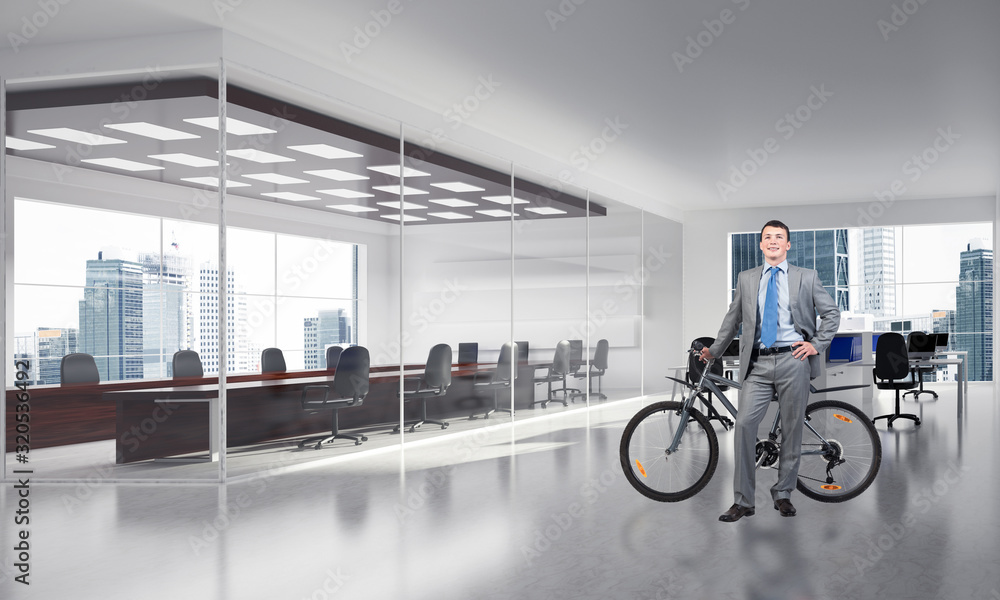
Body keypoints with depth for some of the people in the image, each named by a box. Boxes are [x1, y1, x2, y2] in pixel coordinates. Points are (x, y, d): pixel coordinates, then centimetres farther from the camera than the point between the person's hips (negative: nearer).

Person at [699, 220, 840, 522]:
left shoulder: (807, 277, 9)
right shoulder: (746, 279, 13)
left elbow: (832, 313, 12)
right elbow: (733, 318, 22)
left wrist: (817, 344, 2)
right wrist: (714, 350, 22)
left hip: (793, 361, -1)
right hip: (758, 364, 1)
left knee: (792, 429, 4)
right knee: (744, 424, -12)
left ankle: (783, 494, 19)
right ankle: (743, 500, -4)